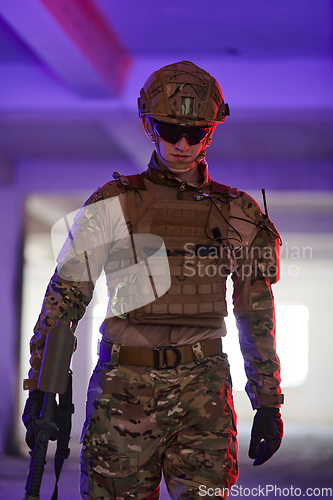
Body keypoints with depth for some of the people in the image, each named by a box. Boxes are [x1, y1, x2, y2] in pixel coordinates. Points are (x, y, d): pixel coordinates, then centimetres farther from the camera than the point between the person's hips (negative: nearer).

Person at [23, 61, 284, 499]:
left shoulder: (237, 215, 10)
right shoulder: (111, 206, 5)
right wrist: (43, 388, -2)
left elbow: (257, 315, 15)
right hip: (124, 386, -1)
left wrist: (268, 403, 12)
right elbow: (65, 296, 4)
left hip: (202, 385, 1)